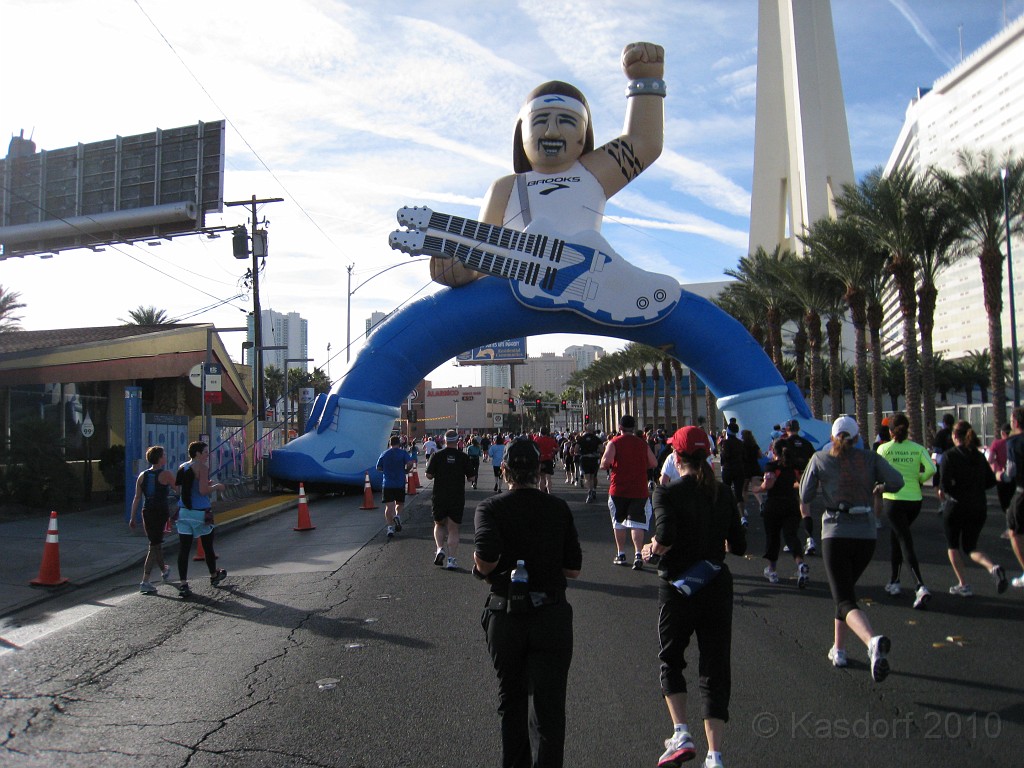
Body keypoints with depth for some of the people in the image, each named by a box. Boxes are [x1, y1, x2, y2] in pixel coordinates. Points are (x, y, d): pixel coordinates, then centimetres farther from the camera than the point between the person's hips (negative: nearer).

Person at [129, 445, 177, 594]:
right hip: (161, 511, -6)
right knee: (155, 545, -3)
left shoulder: (142, 475, 7)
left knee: (156, 542, 21)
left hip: (147, 512, 6)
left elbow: (137, 498, 6)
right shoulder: (166, 474, -9)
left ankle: (164, 571, 42)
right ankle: (145, 582, -8)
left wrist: (132, 518, 10)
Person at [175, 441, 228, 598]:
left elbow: (178, 487, 16)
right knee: (208, 546, 14)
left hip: (184, 512, 5)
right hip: (201, 513, -5)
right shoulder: (202, 467, -11)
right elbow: (203, 491, -20)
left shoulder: (182, 468, 8)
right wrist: (216, 486, -1)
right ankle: (214, 575, 33)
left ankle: (182, 584, -3)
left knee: (183, 548, 1)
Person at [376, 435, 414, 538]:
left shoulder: (384, 454, 6)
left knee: (389, 506, 0)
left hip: (387, 484, 1)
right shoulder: (402, 453, -2)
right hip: (400, 483, -1)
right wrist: (406, 471, 1)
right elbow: (410, 463, -17)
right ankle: (397, 516, -12)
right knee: (399, 503, 16)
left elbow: (378, 468, 8)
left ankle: (390, 527, -7)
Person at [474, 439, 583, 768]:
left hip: (505, 615, 1)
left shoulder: (490, 508, -7)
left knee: (511, 701, 21)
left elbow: (486, 557, -24)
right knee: (550, 706, 4)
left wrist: (482, 569, -3)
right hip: (551, 615, 0)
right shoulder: (559, 508, -2)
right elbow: (573, 569, -2)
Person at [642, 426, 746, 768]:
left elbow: (665, 536, -26)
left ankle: (681, 735, 9)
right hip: (717, 587, 3)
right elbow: (738, 546, 4)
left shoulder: (667, 492, -12)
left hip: (677, 588, -3)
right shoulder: (724, 493, 1)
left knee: (670, 660, 19)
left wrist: (652, 551, -6)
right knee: (715, 667, 10)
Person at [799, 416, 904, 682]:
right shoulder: (870, 458, 4)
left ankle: (873, 641, -37)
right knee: (846, 588, 24)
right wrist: (879, 489, 15)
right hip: (867, 534, 3)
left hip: (835, 533, -3)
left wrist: (805, 510, 27)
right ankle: (838, 648, 28)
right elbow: (897, 481, -6)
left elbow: (805, 495, 5)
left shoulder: (820, 459, 1)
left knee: (845, 599, -8)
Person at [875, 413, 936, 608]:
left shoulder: (884, 448, -4)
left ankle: (921, 587, -18)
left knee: (906, 542, -4)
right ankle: (894, 581, 27)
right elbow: (931, 469, -11)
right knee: (895, 538, 21)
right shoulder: (918, 448, 3)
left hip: (893, 499, -4)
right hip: (914, 499, 4)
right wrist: (919, 480, 8)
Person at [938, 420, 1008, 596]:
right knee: (970, 547, 16)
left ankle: (963, 585, 11)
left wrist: (942, 491, 1)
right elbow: (991, 480, 6)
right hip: (979, 507, 5)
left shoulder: (949, 456, -11)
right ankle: (993, 568, -12)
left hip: (956, 506, -5)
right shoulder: (979, 456, 5)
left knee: (952, 545, 14)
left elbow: (945, 482, -20)